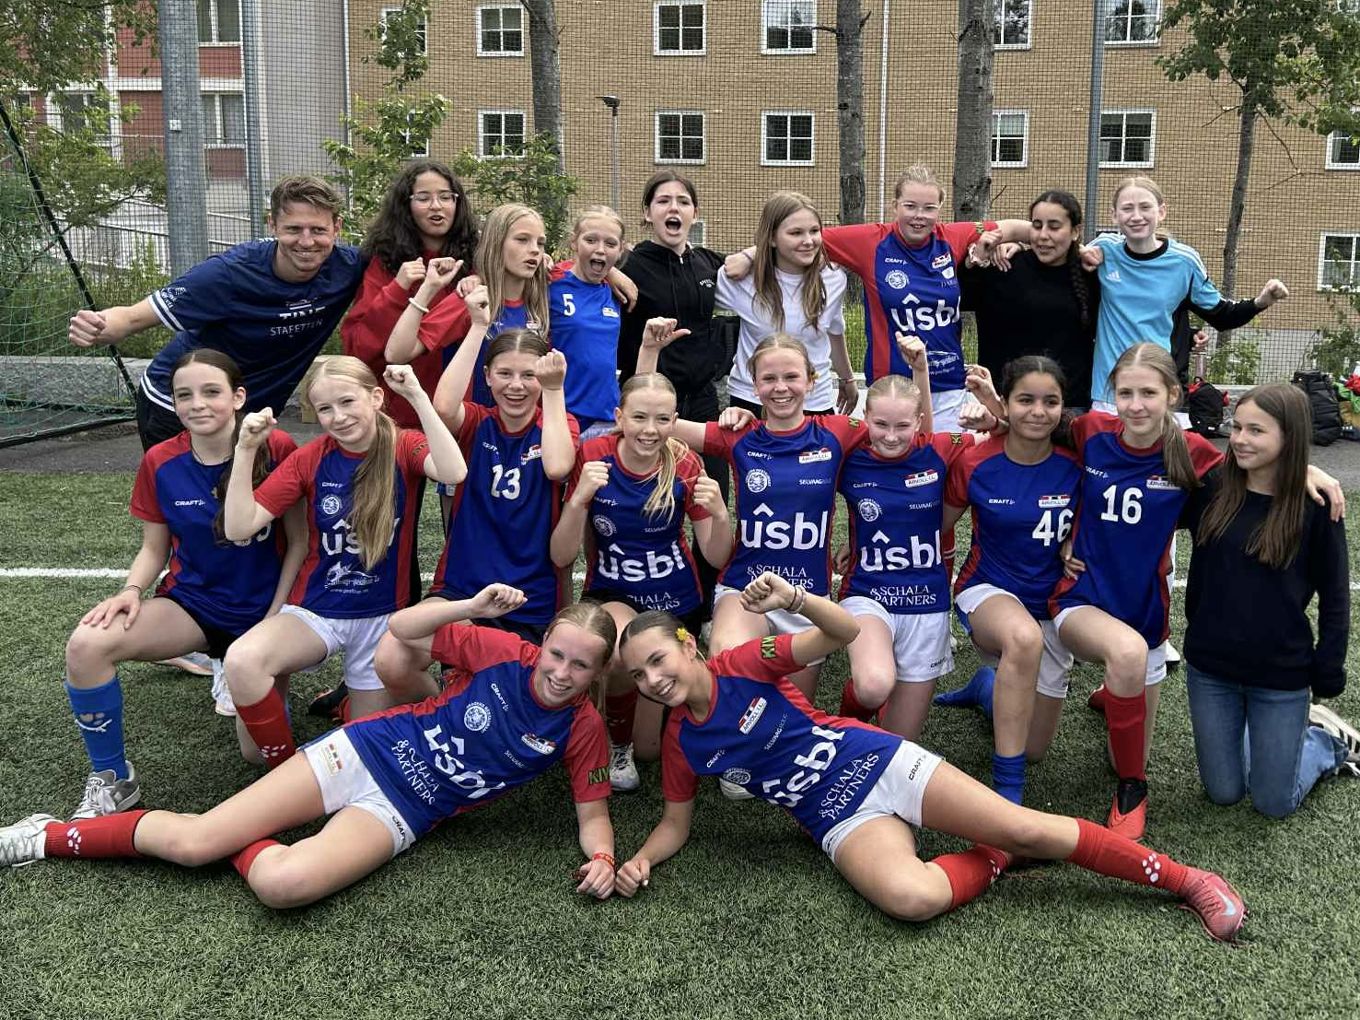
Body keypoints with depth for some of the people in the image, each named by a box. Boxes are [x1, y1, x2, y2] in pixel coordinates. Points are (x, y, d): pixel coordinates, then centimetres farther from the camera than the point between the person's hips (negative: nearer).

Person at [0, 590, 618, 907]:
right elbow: (401, 628, -3)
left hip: (400, 814, 0)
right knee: (191, 841, -5)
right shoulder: (504, 653, -8)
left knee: (282, 884, -30)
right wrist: (471, 607, -19)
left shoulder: (582, 730, -6)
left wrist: (601, 856, -23)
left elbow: (592, 813, -1)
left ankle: (251, 846, 3)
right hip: (363, 752, 1)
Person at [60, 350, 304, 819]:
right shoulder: (161, 462, -6)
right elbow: (154, 548, 6)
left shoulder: (276, 449, -14)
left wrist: (274, 621, -11)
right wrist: (131, 591, -15)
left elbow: (299, 542, -7)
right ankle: (111, 780, -6)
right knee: (86, 645, -27)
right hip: (192, 602, 2)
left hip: (261, 610, -1)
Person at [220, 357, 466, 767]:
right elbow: (239, 528, -12)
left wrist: (417, 395, -34)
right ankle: (286, 769, -3)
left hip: (382, 613, 0)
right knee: (241, 662, -31)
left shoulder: (404, 447, -8)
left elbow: (454, 472, -33)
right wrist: (245, 449, -21)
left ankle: (360, 693, 42)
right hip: (316, 609, 0)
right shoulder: (310, 458, -5)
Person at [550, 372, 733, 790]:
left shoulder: (685, 464, -15)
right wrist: (580, 498, -33)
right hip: (610, 597, -1)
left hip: (674, 603, 1)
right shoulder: (593, 457, -17)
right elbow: (561, 558, -17)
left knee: (652, 748, 4)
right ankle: (616, 739, -4)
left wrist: (719, 515, -32)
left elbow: (716, 557, -11)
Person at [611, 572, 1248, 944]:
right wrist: (639, 860, -10)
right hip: (843, 822, 1)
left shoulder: (741, 665, -7)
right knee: (913, 898, -32)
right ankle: (993, 858, 0)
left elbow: (844, 631, -13)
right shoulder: (680, 746, 2)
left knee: (1028, 829, -12)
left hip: (880, 764, -1)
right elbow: (676, 822, 11)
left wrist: (793, 599, -33)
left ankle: (1188, 880, 3)